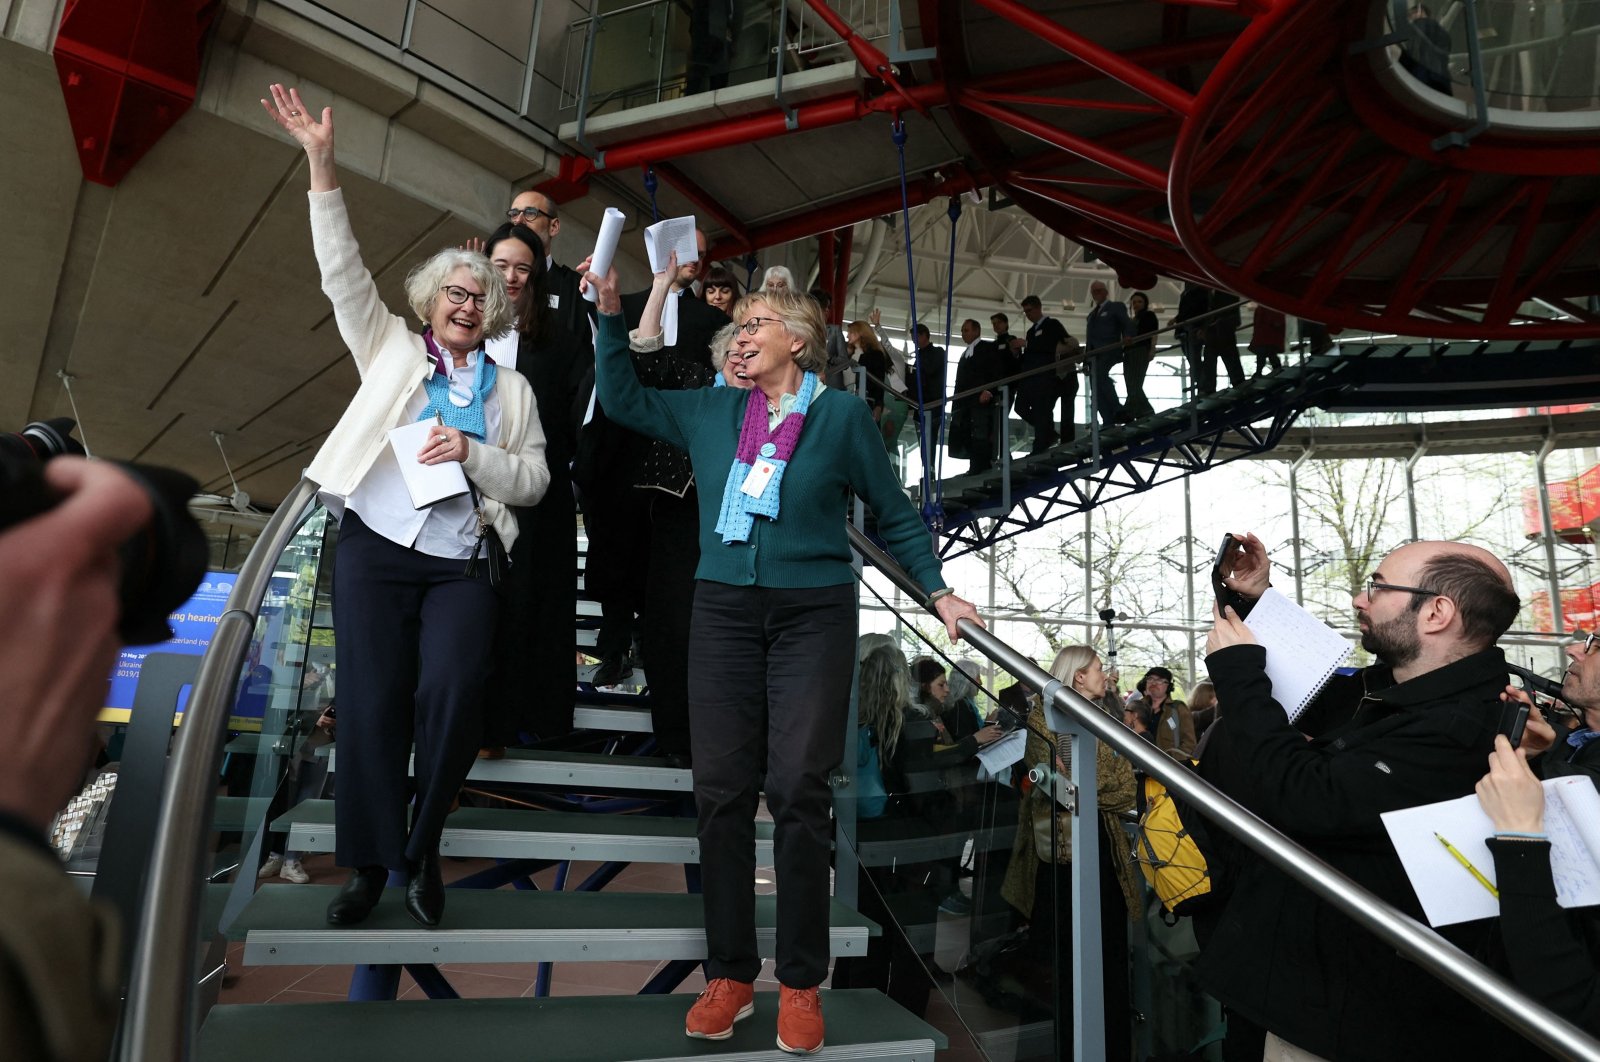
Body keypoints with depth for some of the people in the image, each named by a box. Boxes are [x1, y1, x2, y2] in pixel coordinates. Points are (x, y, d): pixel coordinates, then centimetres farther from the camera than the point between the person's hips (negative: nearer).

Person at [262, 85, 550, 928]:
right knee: (371, 702, -2)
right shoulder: (393, 349, 13)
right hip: (374, 549, 0)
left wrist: (473, 452, -12)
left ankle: (422, 851, 11)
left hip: (459, 566, 0)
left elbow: (533, 481, 5)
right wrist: (321, 165, -4)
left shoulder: (511, 390, 12)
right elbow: (344, 274, 3)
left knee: (452, 696, -11)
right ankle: (370, 862, 15)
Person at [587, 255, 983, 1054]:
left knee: (798, 792, -3)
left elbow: (893, 513, 8)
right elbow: (623, 400, 20)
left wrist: (938, 591, 4)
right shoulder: (710, 412, 12)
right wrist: (611, 314, 11)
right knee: (721, 791, 3)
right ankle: (729, 975, 17)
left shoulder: (842, 415, 3)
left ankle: (801, 985, 12)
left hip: (813, 613, -3)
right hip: (724, 610, 4)